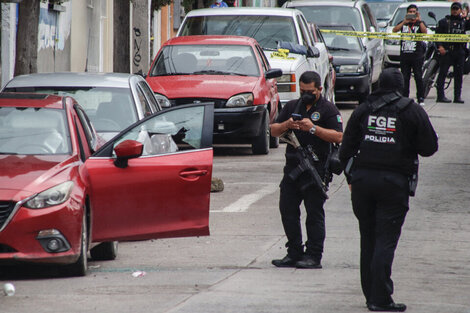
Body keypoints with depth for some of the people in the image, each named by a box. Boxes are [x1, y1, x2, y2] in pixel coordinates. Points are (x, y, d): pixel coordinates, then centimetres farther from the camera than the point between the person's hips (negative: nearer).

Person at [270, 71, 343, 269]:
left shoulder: (328, 109, 0)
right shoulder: (291, 106, 16)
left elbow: (338, 136, -11)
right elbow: (273, 131, 14)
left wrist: (313, 128, -19)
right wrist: (286, 125, -7)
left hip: (316, 169, -6)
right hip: (292, 167, 6)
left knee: (314, 213, -4)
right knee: (287, 210, 5)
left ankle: (314, 256, -1)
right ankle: (294, 253, 13)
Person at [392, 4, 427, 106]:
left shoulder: (420, 23, 8)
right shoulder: (403, 23, 14)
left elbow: (425, 32, -11)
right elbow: (394, 30, -2)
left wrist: (419, 20, -14)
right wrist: (404, 22, -10)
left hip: (417, 55, -2)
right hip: (404, 55, 2)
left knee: (418, 77, -5)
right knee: (405, 78, 3)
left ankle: (421, 98, -2)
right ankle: (404, 97, 7)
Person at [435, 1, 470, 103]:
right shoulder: (444, 21, 6)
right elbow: (437, 34, 2)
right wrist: (440, 46, -12)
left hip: (460, 52, 4)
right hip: (446, 51, -4)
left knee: (459, 75, 6)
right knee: (442, 73, -5)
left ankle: (457, 96, 11)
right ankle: (440, 96, -4)